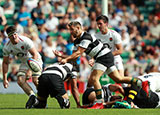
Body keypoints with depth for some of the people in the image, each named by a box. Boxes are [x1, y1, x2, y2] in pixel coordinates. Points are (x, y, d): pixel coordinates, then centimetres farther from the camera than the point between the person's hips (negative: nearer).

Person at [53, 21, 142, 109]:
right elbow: (75, 56, 11)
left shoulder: (86, 37, -17)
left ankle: (99, 102, -19)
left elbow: (78, 53, -22)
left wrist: (66, 59, -26)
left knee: (94, 78, -18)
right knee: (118, 79, 10)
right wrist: (62, 56, 2)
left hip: (104, 56, -10)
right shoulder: (77, 41, 12)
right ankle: (139, 82, 12)